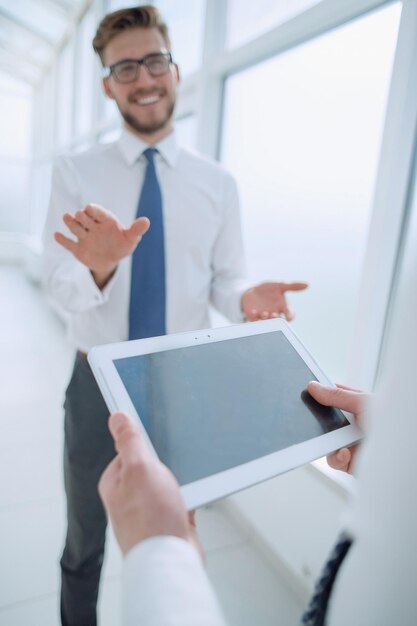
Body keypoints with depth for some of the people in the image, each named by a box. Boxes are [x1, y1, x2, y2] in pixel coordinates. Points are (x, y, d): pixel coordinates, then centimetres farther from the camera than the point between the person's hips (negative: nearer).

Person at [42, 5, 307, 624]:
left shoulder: (218, 182, -1)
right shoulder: (75, 173, -6)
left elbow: (225, 279, -1)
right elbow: (59, 287, -13)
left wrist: (247, 298, -25)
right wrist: (98, 268, -36)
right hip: (100, 380, 0)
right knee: (85, 536, 23)